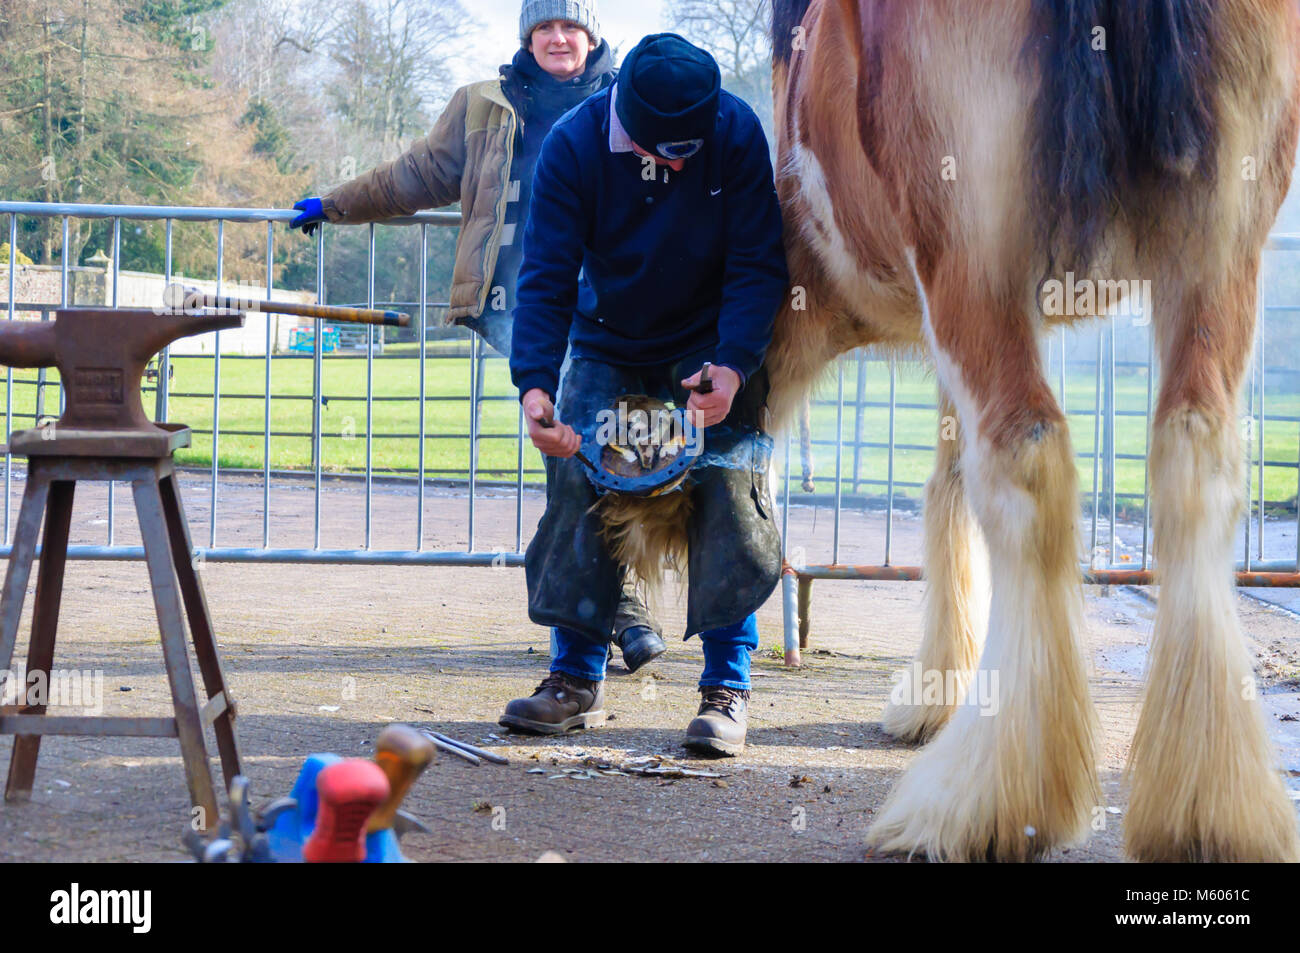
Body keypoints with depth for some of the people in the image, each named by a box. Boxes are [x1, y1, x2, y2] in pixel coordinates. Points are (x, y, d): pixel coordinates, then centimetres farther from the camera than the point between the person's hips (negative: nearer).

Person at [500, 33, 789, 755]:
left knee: (728, 492, -13)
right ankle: (577, 681, 4)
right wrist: (534, 384, -34)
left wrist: (733, 367, -35)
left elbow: (759, 265, -20)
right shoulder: (574, 145, -20)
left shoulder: (737, 134, -22)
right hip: (608, 345, 2)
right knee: (579, 486, -7)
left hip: (716, 347, -1)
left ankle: (726, 689, -7)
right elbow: (547, 275, -21)